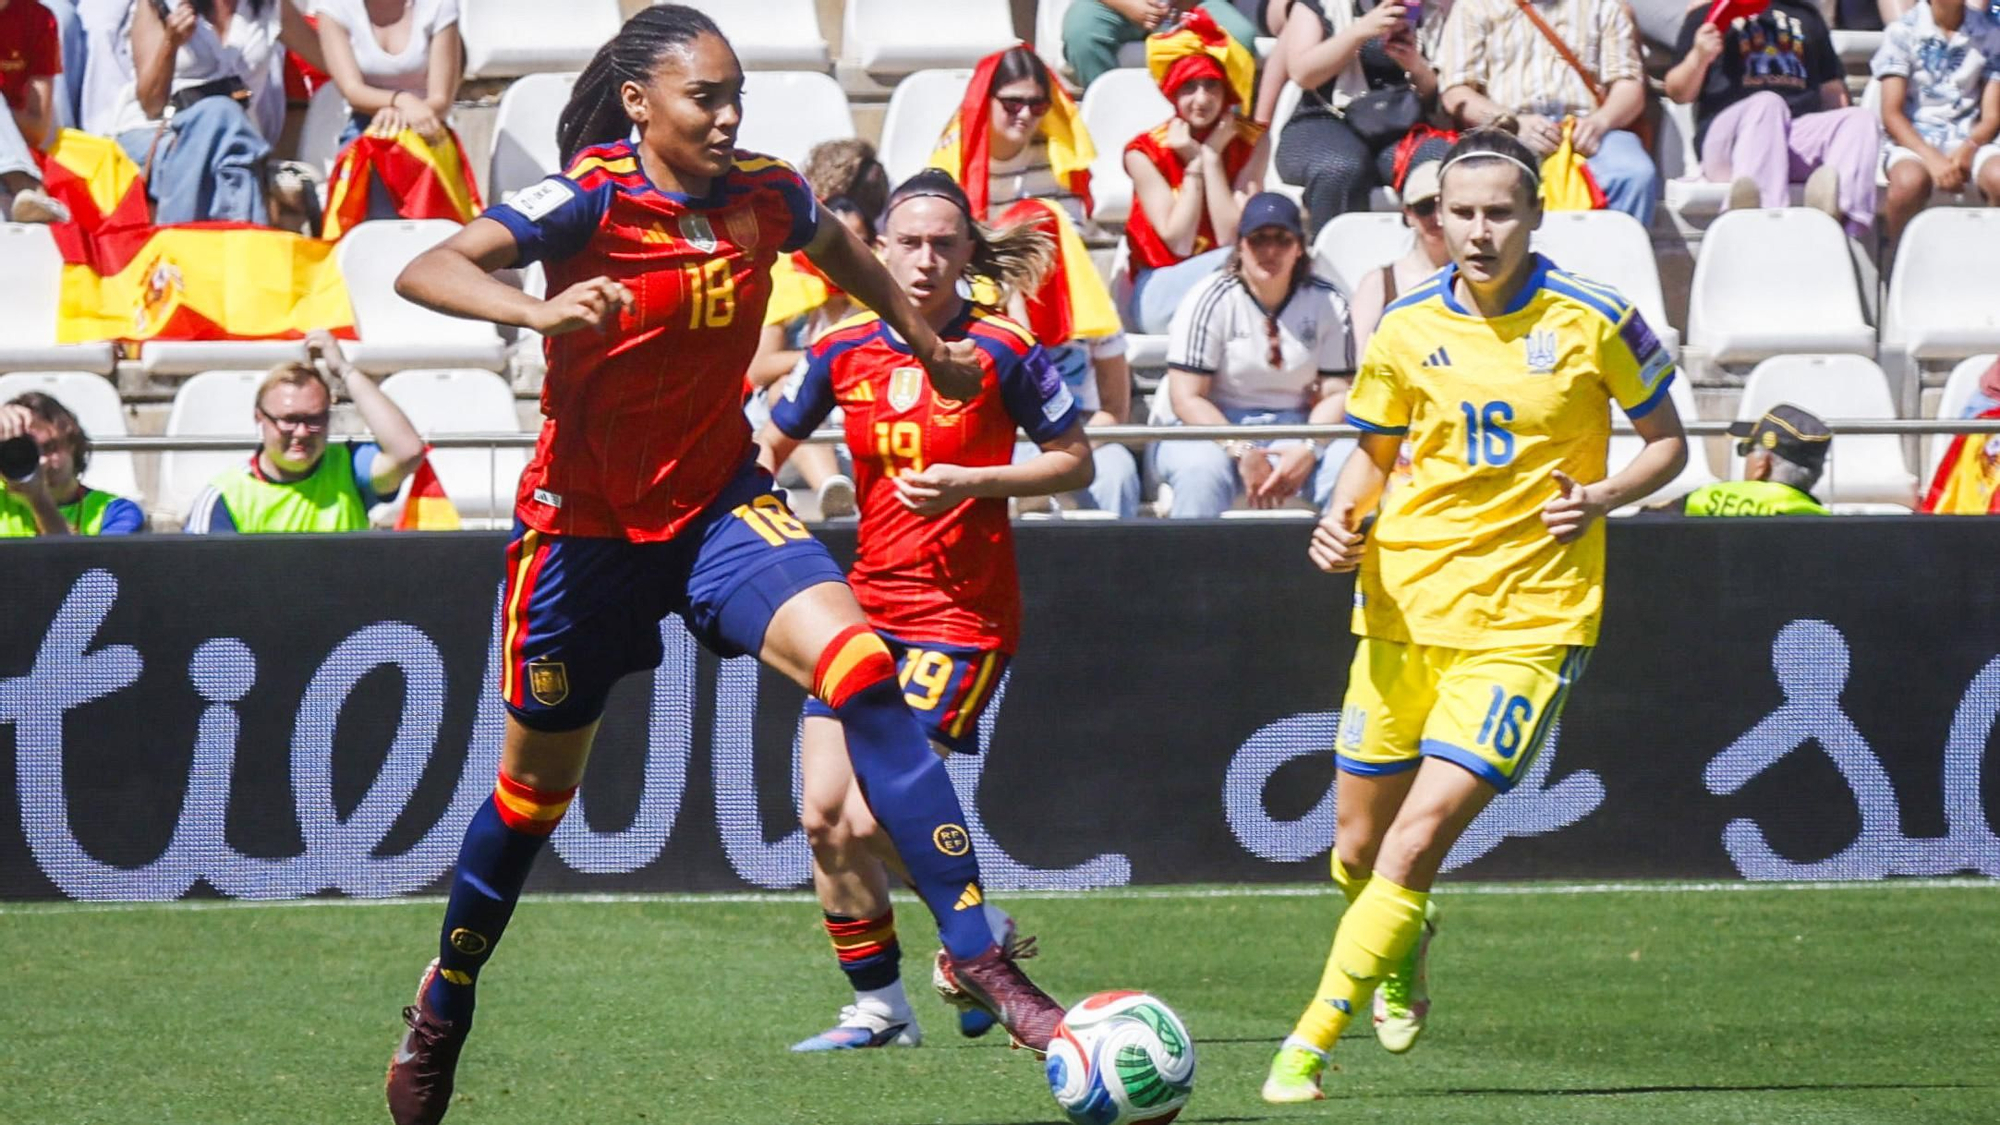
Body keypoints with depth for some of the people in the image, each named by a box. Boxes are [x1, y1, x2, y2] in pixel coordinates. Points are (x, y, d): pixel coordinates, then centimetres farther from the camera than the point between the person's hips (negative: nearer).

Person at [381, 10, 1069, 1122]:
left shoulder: (765, 195, -5)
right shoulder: (592, 200, -20)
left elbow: (838, 248, 21)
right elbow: (426, 271, -34)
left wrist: (929, 345, 26)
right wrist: (541, 312, -50)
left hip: (720, 500, 3)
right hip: (586, 520, -3)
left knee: (859, 666, -22)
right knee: (536, 785, 11)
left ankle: (975, 955, -22)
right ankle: (443, 1009, 37)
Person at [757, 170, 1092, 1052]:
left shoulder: (999, 352, -8)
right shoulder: (844, 352, 4)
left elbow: (1075, 462, -2)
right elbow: (771, 444, 18)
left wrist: (972, 482, -15)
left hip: (964, 614, -5)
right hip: (868, 605, 5)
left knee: (871, 817, -14)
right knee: (824, 815, -1)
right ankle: (878, 1005, 14)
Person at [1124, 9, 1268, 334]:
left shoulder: (1249, 142, 0)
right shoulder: (1145, 152, -5)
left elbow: (1232, 237, -9)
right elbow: (1179, 245, -10)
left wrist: (1213, 158, -12)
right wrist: (1193, 165, -13)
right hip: (1161, 296, -3)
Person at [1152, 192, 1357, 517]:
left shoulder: (1327, 304, 4)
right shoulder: (1211, 301, -5)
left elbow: (1335, 394, 1)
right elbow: (1187, 399, -9)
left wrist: (1308, 450, -19)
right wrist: (1243, 453, -22)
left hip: (1294, 430, 2)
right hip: (1212, 426, -2)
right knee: (1202, 470, -37)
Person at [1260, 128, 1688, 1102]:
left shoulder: (1595, 321, -6)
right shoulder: (1407, 327, 2)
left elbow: (1667, 442, 6)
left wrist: (1600, 498, -13)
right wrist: (1342, 519, -5)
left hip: (1526, 624, -4)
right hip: (1405, 610, 4)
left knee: (1414, 844, -17)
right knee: (1358, 847, 10)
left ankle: (1310, 1044, -10)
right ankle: (1404, 948, 46)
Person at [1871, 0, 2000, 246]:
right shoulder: (1902, 32, 0)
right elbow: (1892, 114, -4)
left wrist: (1967, 150, -17)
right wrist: (1932, 159, -20)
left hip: (1970, 140, 2)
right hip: (1914, 140, -2)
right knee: (1910, 181, -37)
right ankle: (1896, 260, -13)